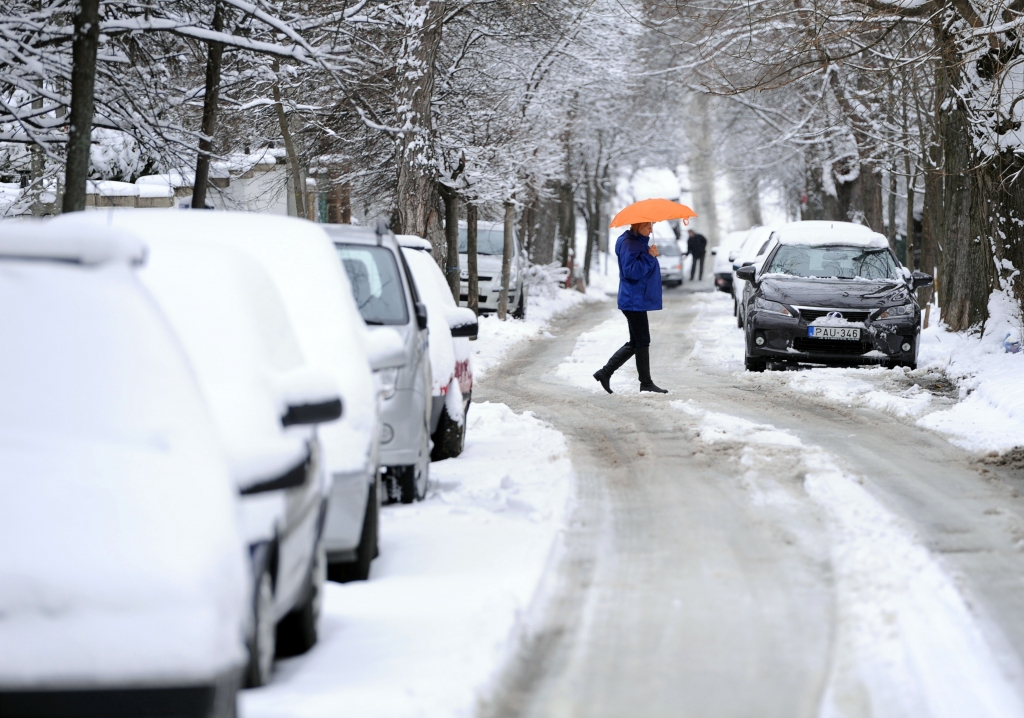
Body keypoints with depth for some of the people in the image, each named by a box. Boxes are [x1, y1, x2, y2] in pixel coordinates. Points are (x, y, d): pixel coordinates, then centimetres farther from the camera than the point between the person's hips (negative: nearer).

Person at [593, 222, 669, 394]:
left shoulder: (639, 242, 17)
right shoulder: (629, 244, -15)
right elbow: (631, 271, -26)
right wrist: (649, 256, -25)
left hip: (637, 301, 11)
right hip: (635, 301, -11)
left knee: (635, 343, 12)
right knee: (642, 342, -4)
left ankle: (605, 373, 15)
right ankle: (646, 383, 1)